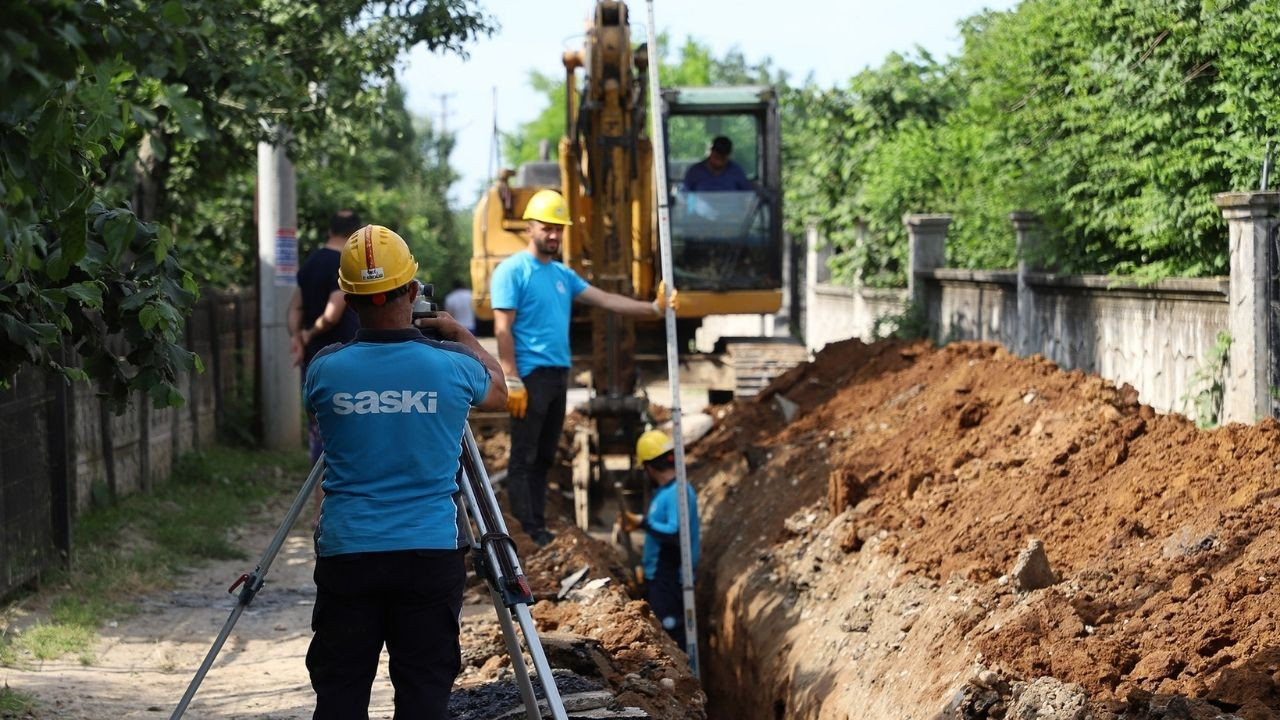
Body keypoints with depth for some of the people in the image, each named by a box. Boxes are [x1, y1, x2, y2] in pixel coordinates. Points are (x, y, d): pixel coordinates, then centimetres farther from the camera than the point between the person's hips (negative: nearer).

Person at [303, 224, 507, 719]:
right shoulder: (450, 366, -6)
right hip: (431, 550, -1)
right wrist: (461, 335, 34)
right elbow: (498, 391, 18)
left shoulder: (325, 369, -4)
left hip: (346, 553, 1)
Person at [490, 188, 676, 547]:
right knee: (524, 458, -4)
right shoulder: (512, 271, -8)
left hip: (558, 374, 8)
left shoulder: (563, 274, 15)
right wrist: (513, 380, -20)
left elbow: (606, 299, 12)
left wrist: (653, 308, 0)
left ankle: (539, 528, 19)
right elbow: (503, 330, -14)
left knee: (544, 457, 13)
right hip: (530, 375, -8)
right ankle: (527, 534, -3)